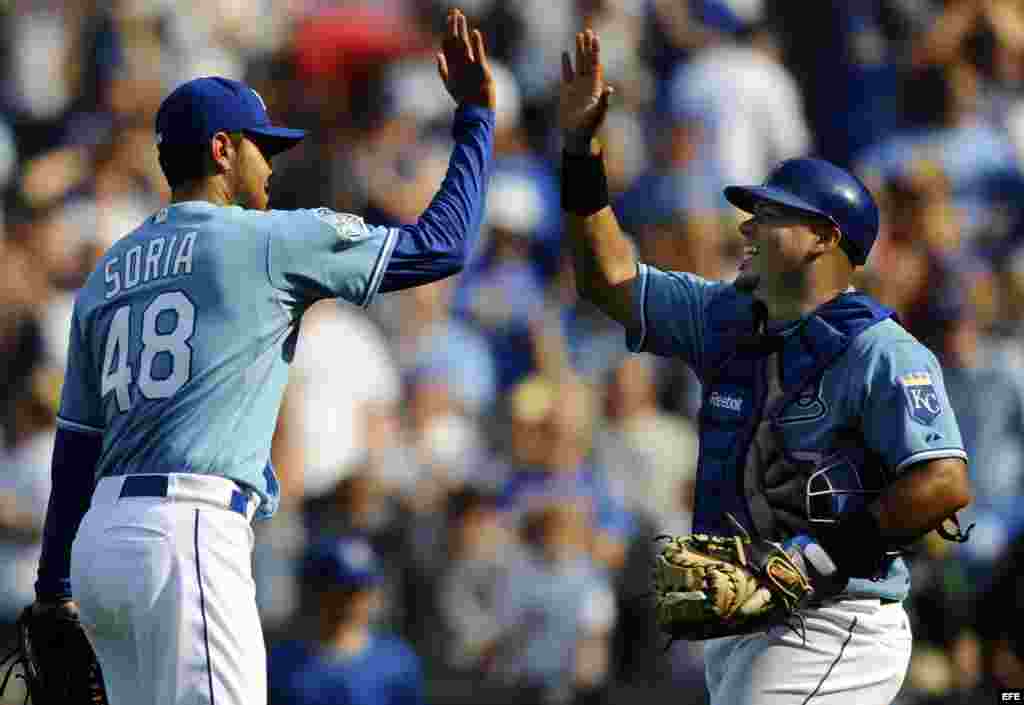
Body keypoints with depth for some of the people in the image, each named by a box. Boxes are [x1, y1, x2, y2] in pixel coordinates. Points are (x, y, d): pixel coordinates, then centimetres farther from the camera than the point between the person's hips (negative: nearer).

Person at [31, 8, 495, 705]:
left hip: (100, 542, 8)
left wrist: (55, 586, 25)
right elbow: (442, 245, 4)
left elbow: (75, 445, 21)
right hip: (188, 538, -8)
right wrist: (476, 116, 15)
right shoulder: (267, 238, 1)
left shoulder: (106, 276, 20)